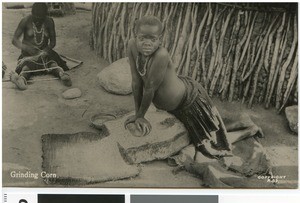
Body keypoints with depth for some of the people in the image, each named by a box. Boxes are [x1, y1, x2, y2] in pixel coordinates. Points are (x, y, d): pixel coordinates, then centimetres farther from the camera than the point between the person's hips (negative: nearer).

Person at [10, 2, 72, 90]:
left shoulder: (49, 22, -1)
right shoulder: (26, 21, -7)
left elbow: (53, 41, 3)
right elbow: (14, 40, -8)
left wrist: (45, 51, -18)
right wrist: (27, 48, -28)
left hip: (44, 51, 2)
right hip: (28, 53, -2)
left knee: (52, 63, -32)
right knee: (27, 65, -35)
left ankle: (62, 74, -62)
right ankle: (22, 79, -66)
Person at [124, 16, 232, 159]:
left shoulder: (161, 55, -40)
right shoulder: (132, 45, -23)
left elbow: (150, 88, -30)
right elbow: (136, 82, -17)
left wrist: (140, 115, -16)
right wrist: (138, 115, -12)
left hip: (189, 98, -5)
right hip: (169, 104, 5)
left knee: (206, 142, 19)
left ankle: (222, 154, 50)